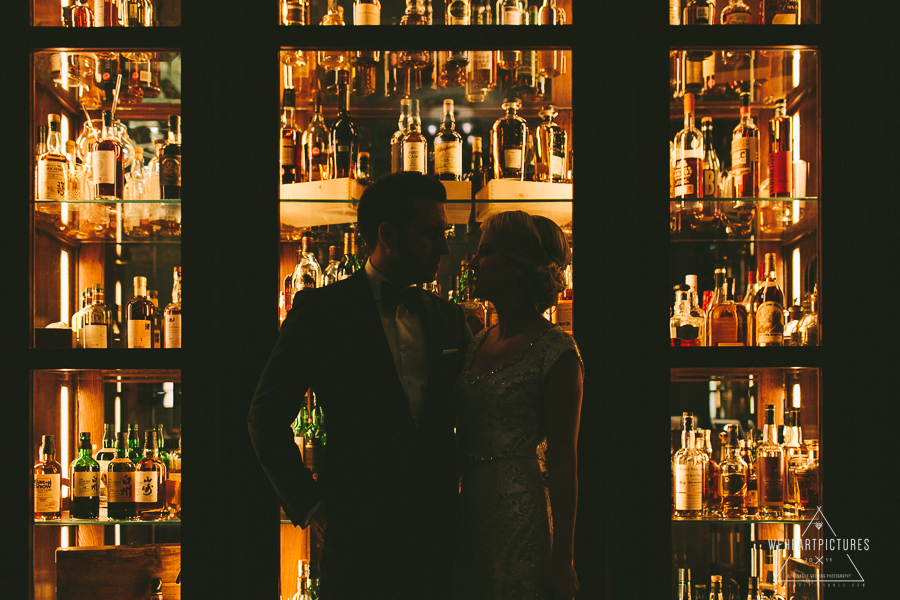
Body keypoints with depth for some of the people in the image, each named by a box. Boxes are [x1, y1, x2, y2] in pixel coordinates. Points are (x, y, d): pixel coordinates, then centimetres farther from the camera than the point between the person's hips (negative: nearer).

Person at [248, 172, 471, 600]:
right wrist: (309, 503, -4)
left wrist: (463, 486, 6)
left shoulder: (449, 318, 11)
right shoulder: (321, 311, -4)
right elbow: (267, 418, -3)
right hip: (358, 538, -4)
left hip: (439, 532, 4)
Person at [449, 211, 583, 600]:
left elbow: (562, 460, -12)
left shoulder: (555, 352, -11)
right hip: (471, 510, 7)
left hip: (523, 515, -7)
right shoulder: (477, 344, 11)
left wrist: (561, 558, -13)